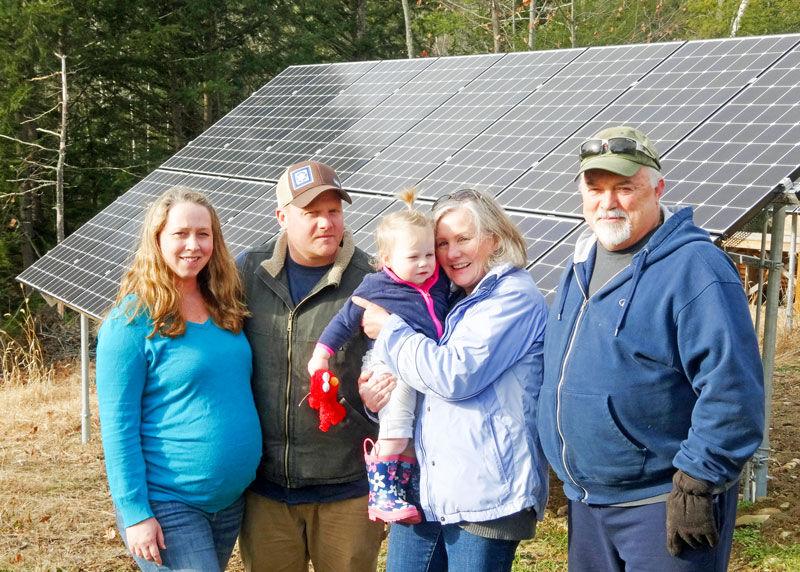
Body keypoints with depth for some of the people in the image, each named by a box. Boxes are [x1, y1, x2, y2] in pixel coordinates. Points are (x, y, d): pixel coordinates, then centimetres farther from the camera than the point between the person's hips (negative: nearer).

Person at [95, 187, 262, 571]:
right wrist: (136, 513, -17)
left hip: (233, 499, 6)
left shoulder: (225, 308, 5)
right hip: (167, 505, -6)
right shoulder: (132, 320, -12)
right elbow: (118, 424, -13)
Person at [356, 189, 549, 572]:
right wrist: (375, 397, 3)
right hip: (423, 490, 8)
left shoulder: (515, 296, -8)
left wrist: (387, 329, -8)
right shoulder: (450, 302, 17)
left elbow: (456, 376, -20)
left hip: (485, 495, -8)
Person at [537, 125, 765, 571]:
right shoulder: (584, 263, 9)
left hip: (663, 506, -8)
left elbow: (733, 388, -22)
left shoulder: (694, 267, -17)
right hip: (586, 501, 8)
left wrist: (698, 483, -22)